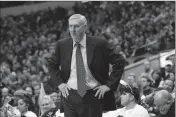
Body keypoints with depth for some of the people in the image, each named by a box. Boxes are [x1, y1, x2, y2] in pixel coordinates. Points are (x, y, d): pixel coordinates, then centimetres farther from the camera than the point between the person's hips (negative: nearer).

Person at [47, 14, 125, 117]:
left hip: (93, 96, -2)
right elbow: (52, 64, 17)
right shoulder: (62, 45, 2)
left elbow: (119, 62, -2)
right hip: (70, 95, 2)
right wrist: (59, 83, 3)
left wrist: (109, 85, -7)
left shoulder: (99, 44, -7)